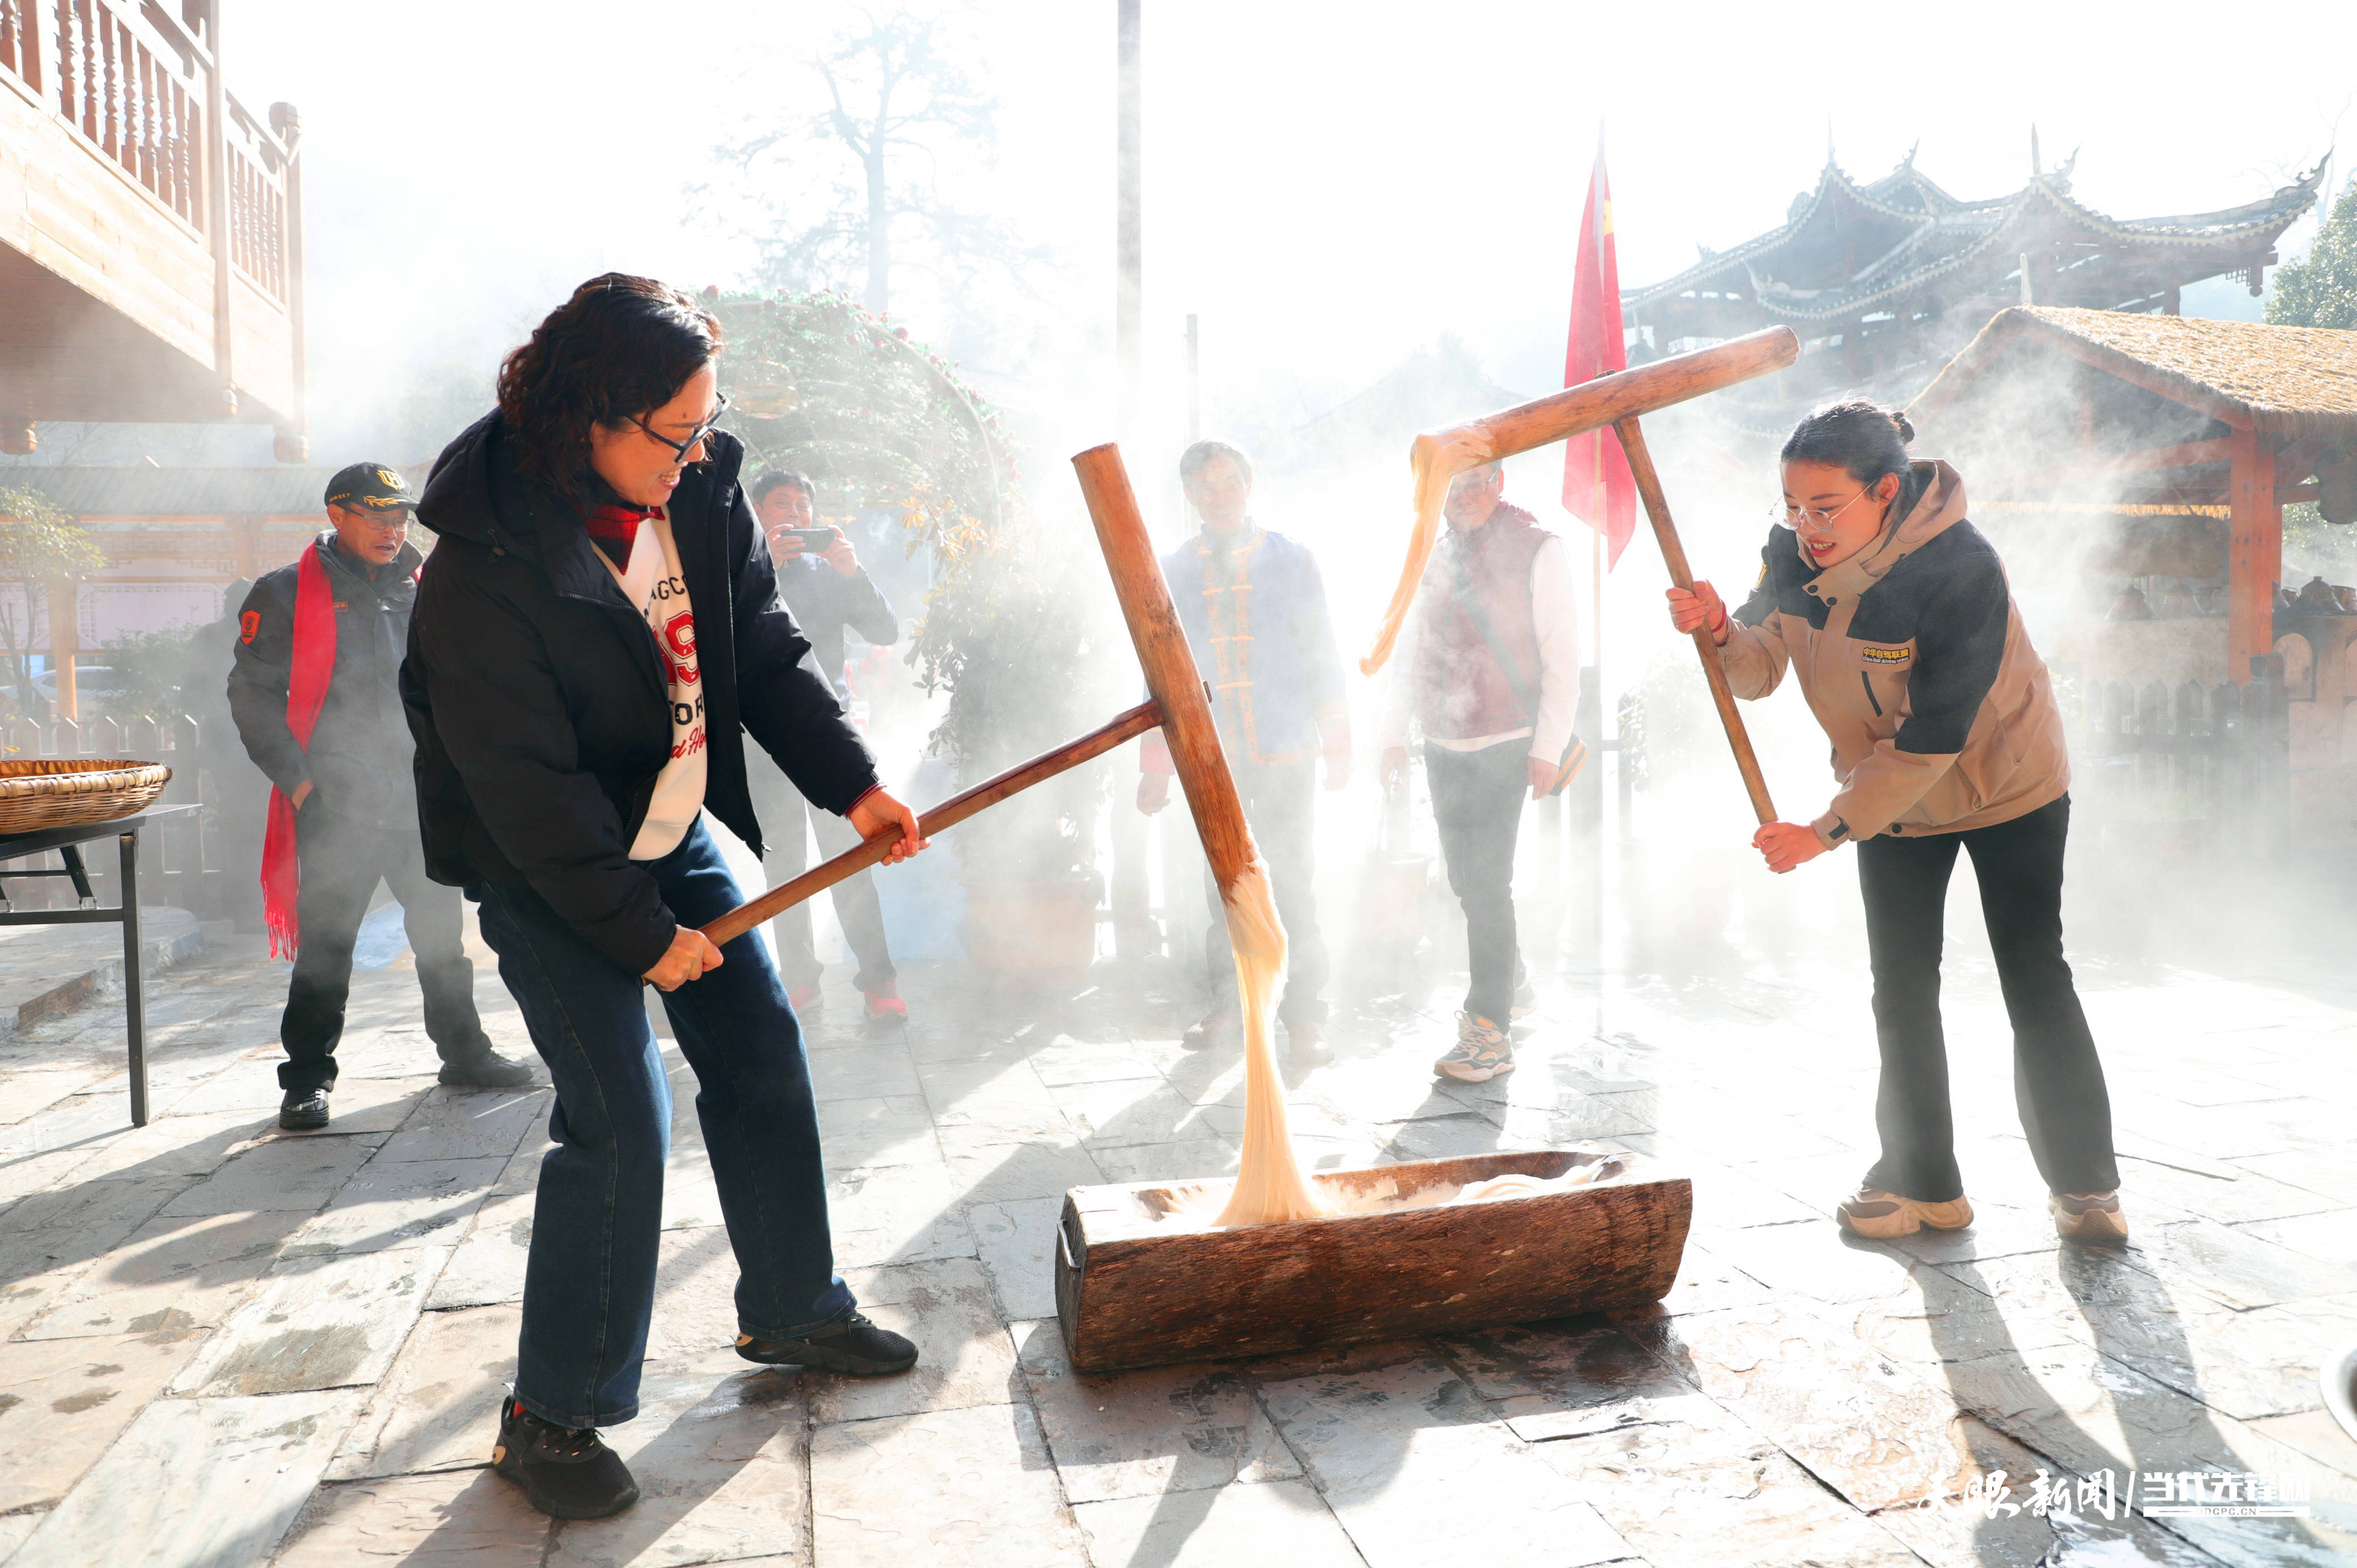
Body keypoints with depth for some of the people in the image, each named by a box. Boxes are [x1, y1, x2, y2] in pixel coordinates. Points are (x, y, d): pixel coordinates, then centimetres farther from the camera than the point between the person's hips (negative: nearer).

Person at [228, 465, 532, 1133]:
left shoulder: (419, 589, 13)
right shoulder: (284, 595, -1)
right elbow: (252, 695, -3)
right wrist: (297, 778, -11)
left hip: (419, 797, 5)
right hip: (335, 804, -4)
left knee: (442, 931, 12)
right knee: (326, 942, -2)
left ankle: (464, 1051, 25)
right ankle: (308, 1077, 10)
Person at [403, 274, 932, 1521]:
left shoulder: (699, 488, -8)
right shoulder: (485, 565, -27)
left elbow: (765, 650, 0)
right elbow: (528, 791, -23)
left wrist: (850, 783, -11)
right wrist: (639, 935, -19)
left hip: (674, 833, 7)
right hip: (543, 873, -7)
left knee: (764, 1062, 10)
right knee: (619, 1119, -11)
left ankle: (793, 1310, 31)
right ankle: (552, 1415, 8)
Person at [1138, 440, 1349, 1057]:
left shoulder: (1292, 562, 4)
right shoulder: (1171, 573, 8)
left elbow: (1323, 658, 6)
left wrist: (1337, 749, 2)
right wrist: (1155, 769, 6)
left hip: (1286, 753, -1)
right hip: (1212, 757, 2)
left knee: (1293, 883, 1)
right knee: (1224, 885, 5)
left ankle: (1304, 1013, 11)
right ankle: (1230, 1007, 16)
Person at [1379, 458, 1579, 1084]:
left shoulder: (1538, 552, -5)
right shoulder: (1435, 558, 12)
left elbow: (1561, 659, -7)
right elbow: (1408, 653, 17)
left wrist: (1548, 749, -12)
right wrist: (1394, 735, 9)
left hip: (1505, 746, -6)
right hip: (1443, 747, 6)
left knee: (1487, 886, -10)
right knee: (1467, 883, 12)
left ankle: (1489, 1035, -4)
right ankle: (1513, 985, 34)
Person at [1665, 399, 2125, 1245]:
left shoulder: (1962, 569, -32)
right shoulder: (1792, 551, -15)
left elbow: (1931, 741, -32)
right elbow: (1758, 672, -10)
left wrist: (1828, 830, -31)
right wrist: (1721, 631, -32)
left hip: (2007, 786, -5)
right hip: (1889, 796, 5)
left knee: (2036, 985, 0)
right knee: (1901, 992, 7)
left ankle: (2086, 1184, 16)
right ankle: (1923, 1182, 18)